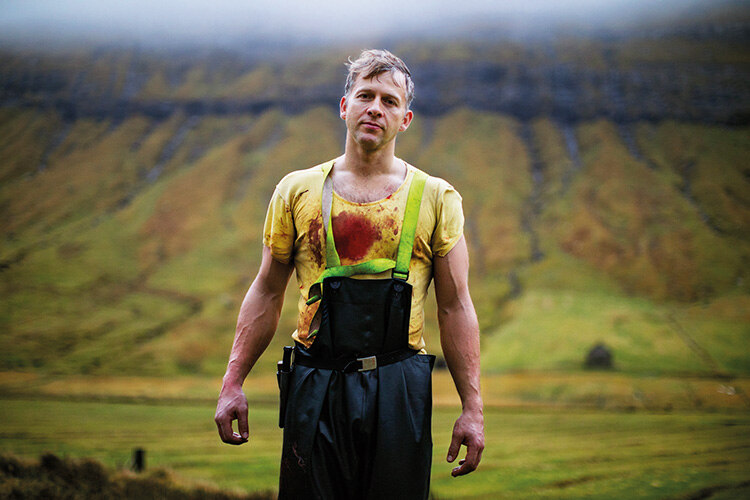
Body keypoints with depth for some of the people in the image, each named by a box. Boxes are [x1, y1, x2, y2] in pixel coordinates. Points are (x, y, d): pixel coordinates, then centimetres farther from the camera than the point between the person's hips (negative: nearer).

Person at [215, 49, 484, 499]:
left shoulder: (436, 198, 5)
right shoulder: (298, 190, 8)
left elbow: (455, 307, 4)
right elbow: (267, 293, 11)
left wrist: (472, 408, -2)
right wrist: (233, 383, 4)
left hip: (398, 390, 0)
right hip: (315, 389, 1)